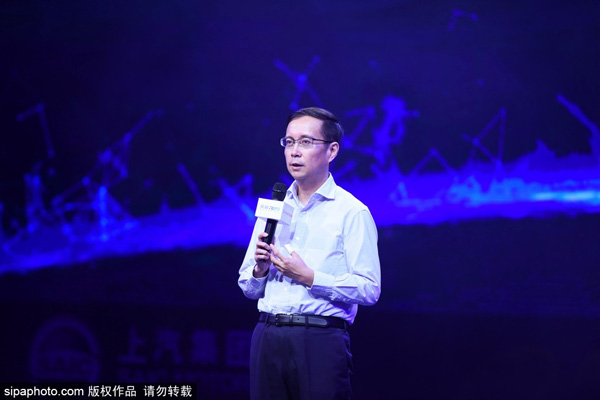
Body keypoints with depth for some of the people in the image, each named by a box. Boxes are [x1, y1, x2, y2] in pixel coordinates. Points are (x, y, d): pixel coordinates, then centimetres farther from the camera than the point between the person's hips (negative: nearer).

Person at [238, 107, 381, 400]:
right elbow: (248, 288, 18)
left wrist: (309, 277, -15)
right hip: (268, 338, 5)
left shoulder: (352, 212, -2)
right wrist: (259, 269, -4)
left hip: (320, 340, -5)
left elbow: (369, 289, -11)